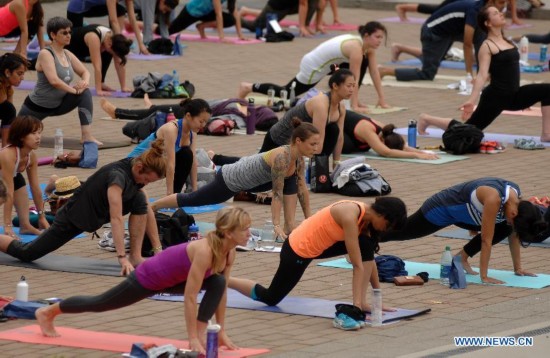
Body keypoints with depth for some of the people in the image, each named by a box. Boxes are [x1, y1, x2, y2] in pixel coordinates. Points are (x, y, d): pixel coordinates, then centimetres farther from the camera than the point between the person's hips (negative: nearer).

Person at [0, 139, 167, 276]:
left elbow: (147, 210, -4)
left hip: (98, 213, 7)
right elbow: (116, 218, -42)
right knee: (27, 253, 3)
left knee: (139, 201, -16)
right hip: (73, 217, -7)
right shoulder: (117, 175, -35)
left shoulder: (137, 170, -11)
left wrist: (158, 249, -9)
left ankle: (135, 256, -9)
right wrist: (122, 258, -47)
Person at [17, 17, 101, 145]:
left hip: (58, 104, 6)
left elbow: (85, 72, 7)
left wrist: (85, 82, -16)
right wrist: (74, 90, -25)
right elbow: (54, 80, -32)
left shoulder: (67, 55, 3)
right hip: (37, 107, -6)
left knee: (85, 93, -16)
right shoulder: (45, 54, -20)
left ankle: (87, 136, -20)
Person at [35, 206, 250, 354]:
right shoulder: (204, 251, -38)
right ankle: (48, 312, 35)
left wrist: (221, 331, -2)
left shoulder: (230, 251, -14)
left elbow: (222, 290, -1)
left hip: (172, 280, 7)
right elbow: (190, 297, -37)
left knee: (217, 283, -15)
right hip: (148, 278, -7)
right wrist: (192, 339, -34)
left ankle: (201, 334, -8)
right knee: (100, 303, 12)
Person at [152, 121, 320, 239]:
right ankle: (150, 207, 32)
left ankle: (290, 225, -5)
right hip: (229, 181, -8)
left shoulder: (298, 158, -9)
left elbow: (302, 189, 1)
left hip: (249, 179, 8)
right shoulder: (281, 157, -35)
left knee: (291, 181, -7)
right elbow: (277, 194, -35)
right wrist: (276, 226, -36)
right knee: (191, 200, 11)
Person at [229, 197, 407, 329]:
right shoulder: (350, 216, -32)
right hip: (298, 250, -8)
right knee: (270, 298, 8)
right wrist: (356, 304, -32)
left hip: (318, 246, 8)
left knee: (366, 246, -10)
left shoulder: (366, 213, -6)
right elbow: (357, 265, -32)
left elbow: (369, 259, 2)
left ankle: (363, 302, -5)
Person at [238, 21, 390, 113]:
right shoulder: (356, 48, -31)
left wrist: (382, 99, -3)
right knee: (288, 93, 7)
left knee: (363, 62, 0)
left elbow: (374, 72, -1)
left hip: (328, 64, 9)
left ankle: (352, 98, 7)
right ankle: (249, 87, 20)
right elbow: (354, 78, -30)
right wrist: (354, 106, -28)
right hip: (313, 67, -9)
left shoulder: (369, 47, -4)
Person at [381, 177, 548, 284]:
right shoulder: (493, 199, -40)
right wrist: (484, 277, -35)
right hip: (440, 210, -7)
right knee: (401, 232, 8)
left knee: (503, 229, -5)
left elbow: (514, 234, -5)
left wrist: (518, 268, -5)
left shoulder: (517, 196, -17)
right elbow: (486, 240, -38)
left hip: (460, 212, 7)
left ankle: (462, 257, 8)